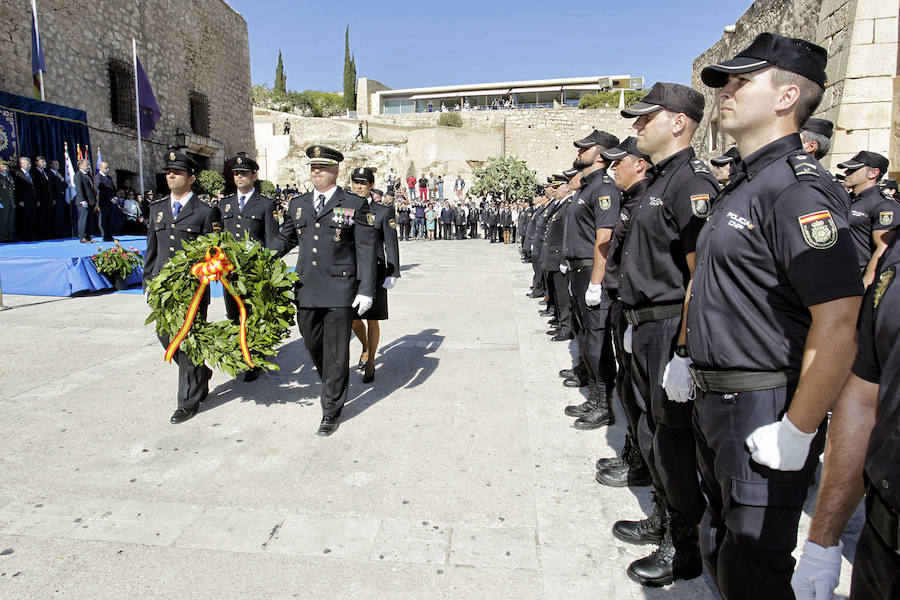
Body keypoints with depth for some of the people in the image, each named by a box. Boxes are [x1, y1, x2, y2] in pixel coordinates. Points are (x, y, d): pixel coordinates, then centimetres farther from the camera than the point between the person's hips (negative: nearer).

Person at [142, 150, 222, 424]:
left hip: (192, 288, -5)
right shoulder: (157, 208, 13)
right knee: (166, 337, 11)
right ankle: (200, 374, 36)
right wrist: (148, 279, 16)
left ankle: (189, 401, 13)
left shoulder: (205, 212, -3)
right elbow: (152, 247, 18)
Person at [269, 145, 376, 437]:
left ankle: (331, 411, 15)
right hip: (306, 289, 5)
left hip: (340, 291, -5)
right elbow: (284, 239, 22)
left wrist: (366, 290, -9)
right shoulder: (297, 205, 12)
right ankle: (334, 383, 42)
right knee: (313, 344, 15)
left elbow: (366, 250, -4)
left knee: (336, 351, 1)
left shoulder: (355, 204, -1)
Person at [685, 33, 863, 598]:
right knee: (721, 551, 24)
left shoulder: (798, 186, -19)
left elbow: (838, 324, -25)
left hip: (764, 411, -9)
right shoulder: (745, 185, 13)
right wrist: (695, 359, 18)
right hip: (718, 403, 10)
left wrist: (797, 431, -22)